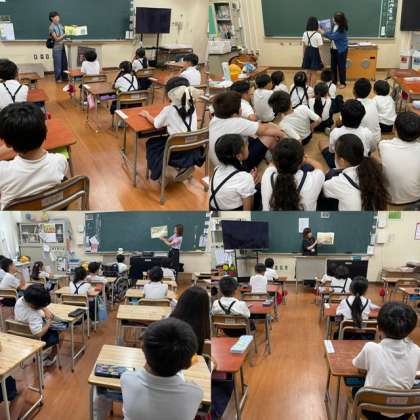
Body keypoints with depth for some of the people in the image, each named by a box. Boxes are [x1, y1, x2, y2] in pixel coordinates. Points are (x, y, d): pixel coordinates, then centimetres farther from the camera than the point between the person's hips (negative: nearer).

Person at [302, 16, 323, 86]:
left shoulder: (305, 34, 1)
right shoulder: (318, 35, -13)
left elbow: (304, 46, 7)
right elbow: (319, 47, -11)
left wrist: (304, 55, 16)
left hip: (307, 52, 5)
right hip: (314, 53, -5)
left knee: (309, 72, 16)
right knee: (314, 73, 5)